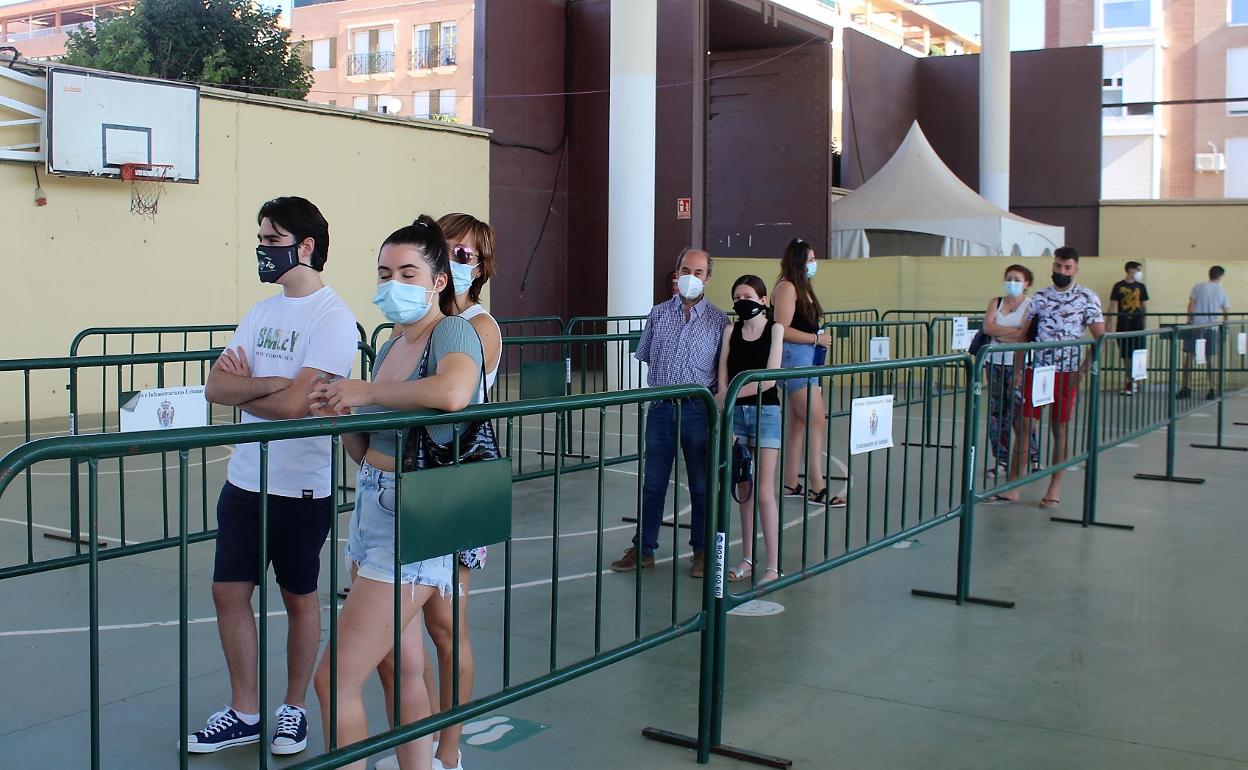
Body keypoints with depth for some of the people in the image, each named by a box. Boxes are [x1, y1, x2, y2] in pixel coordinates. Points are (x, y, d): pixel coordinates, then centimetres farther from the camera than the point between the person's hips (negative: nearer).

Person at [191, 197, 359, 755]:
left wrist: (241, 388, -7)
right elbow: (215, 386, 1)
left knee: (299, 598, 9)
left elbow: (294, 403, -23)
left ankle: (293, 708, 26)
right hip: (244, 480, 7)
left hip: (300, 488, -7)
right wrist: (266, 383, -17)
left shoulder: (332, 319, -13)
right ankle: (244, 714, 24)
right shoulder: (263, 311, 10)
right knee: (229, 591, 9)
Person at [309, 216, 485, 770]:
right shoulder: (390, 345, 14)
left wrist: (365, 392, -21)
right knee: (401, 666, 15)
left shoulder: (453, 332, -11)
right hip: (372, 506, 9)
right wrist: (340, 416, -3)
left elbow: (451, 392, -36)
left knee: (335, 681, -7)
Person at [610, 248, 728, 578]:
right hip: (661, 408, 2)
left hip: (698, 410, -2)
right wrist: (665, 376, 6)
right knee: (652, 483, 8)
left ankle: (702, 551, 20)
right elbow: (644, 355, 14)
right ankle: (643, 549, 18)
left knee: (701, 485, 8)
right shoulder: (658, 313, 7)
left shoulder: (719, 320, 1)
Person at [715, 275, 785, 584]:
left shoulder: (774, 329, -3)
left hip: (765, 411, -3)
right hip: (735, 412, 3)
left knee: (764, 492, -4)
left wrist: (731, 394, -18)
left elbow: (770, 377, -13)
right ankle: (747, 559, 18)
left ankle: (774, 567, 0)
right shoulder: (731, 331, 7)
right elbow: (723, 379, 1)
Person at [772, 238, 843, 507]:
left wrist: (819, 334, 6)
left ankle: (791, 484, 18)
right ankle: (817, 488, -9)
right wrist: (816, 338, -14)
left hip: (806, 358, 10)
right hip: (794, 356, -10)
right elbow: (783, 330, -19)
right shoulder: (786, 287, -12)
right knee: (817, 420, -11)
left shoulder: (801, 287, 18)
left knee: (798, 422, 12)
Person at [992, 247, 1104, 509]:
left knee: (1060, 429, 4)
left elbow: (1100, 337, -2)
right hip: (1036, 369, 3)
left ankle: (1055, 488, 16)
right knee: (1022, 426, -1)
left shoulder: (1087, 298, 1)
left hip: (1066, 372, -3)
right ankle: (1013, 487, 4)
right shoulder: (1040, 296, 10)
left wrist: (1083, 368, -11)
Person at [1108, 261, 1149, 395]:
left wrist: (1144, 321, 5)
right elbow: (1113, 306, -1)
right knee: (1125, 355, 5)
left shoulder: (1140, 287, 8)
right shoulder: (1118, 286, 1)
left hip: (1137, 325, 1)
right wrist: (1112, 326, -6)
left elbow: (1145, 306, 13)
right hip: (1123, 326, -1)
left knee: (1136, 355, -5)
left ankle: (1132, 382, 2)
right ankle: (1130, 381, 16)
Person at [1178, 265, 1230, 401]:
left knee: (1188, 356, 3)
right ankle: (1211, 391, 8)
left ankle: (1186, 388, -1)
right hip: (1212, 328, 2)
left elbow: (1191, 306, -5)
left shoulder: (1198, 287, 1)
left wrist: (1188, 322, -1)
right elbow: (1226, 313, 7)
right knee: (1210, 359, 8)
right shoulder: (1222, 292, 6)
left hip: (1195, 326, -2)